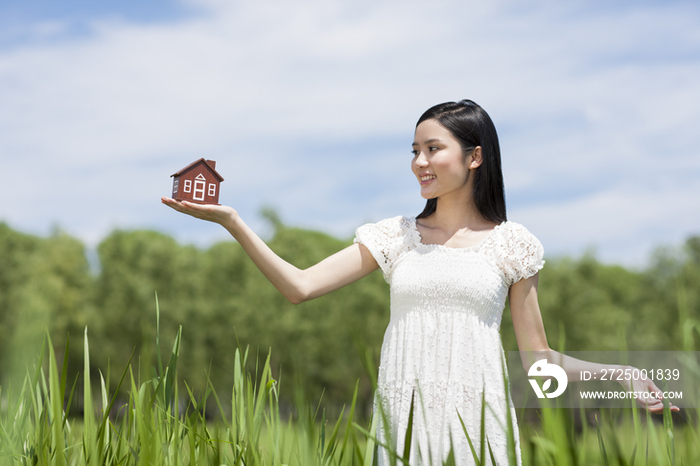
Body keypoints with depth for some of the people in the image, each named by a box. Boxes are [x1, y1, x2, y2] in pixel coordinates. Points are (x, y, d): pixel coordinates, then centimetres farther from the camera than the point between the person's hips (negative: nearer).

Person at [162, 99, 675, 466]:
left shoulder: (512, 244, 5)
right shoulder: (396, 237, 9)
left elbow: (538, 357, 7)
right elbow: (300, 286, 1)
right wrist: (231, 220, -5)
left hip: (475, 419, -1)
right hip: (402, 419, 2)